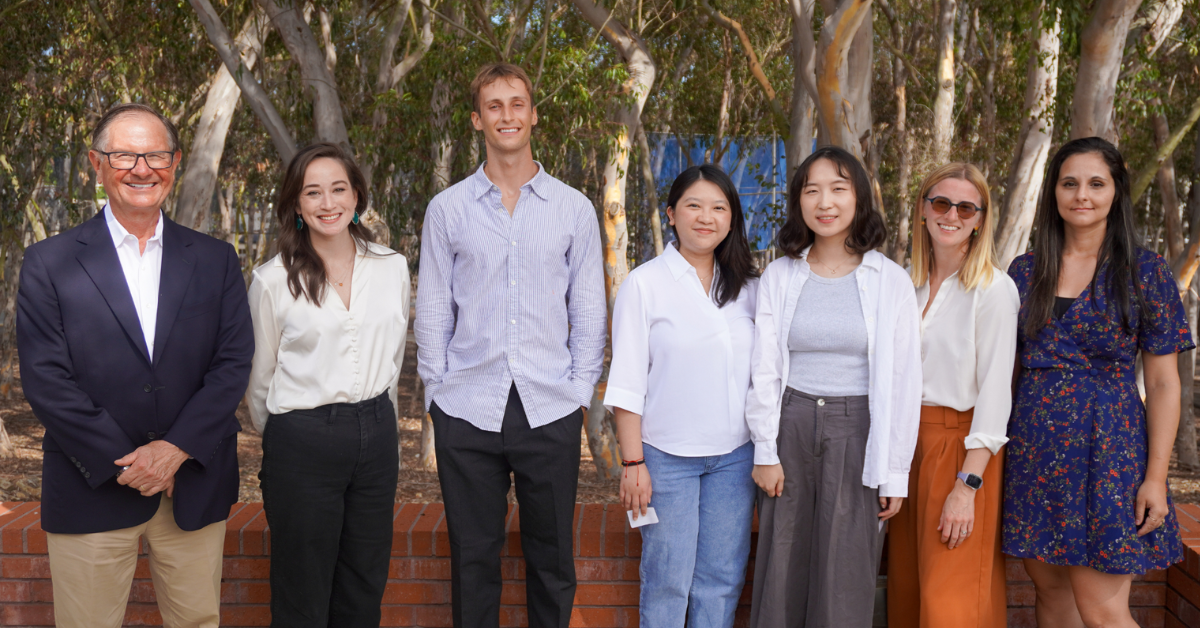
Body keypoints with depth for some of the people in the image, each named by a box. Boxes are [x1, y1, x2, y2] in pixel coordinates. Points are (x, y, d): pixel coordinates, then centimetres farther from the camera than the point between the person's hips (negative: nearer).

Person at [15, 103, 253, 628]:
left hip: (195, 490, 2)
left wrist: (176, 449, -12)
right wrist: (123, 463, -12)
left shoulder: (216, 261, 6)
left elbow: (233, 363, 0)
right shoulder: (49, 263, -1)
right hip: (92, 493, -2)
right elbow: (45, 380, -7)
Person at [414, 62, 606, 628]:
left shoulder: (574, 209, 6)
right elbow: (432, 311, 7)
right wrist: (436, 391, 2)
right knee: (473, 559, 8)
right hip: (466, 410, 0)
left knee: (552, 558, 8)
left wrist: (581, 390, 1)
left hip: (550, 410, 0)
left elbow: (589, 311, 7)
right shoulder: (447, 210, 6)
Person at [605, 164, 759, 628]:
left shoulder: (747, 286, 8)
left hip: (734, 455, 4)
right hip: (668, 455, -4)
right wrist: (633, 462, -10)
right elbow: (627, 381, -6)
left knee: (723, 577, 9)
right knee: (668, 580, 1)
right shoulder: (645, 283, -4)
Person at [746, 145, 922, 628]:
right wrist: (765, 451, -1)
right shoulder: (779, 276, 4)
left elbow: (903, 383, -2)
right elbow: (764, 371, 4)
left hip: (857, 434, -2)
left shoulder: (891, 281, -2)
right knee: (782, 574, 7)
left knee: (845, 582, 2)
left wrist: (895, 474, -3)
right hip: (791, 428, 2)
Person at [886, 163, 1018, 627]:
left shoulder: (994, 289, -8)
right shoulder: (909, 284, 10)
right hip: (908, 441, 6)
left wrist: (967, 484, -18)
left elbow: (995, 392, -13)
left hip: (961, 446, -6)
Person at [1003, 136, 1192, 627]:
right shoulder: (1025, 272, 7)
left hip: (1108, 448, -3)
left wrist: (1156, 477, -9)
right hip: (1034, 452, 4)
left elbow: (1164, 384, -2)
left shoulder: (1145, 272, -1)